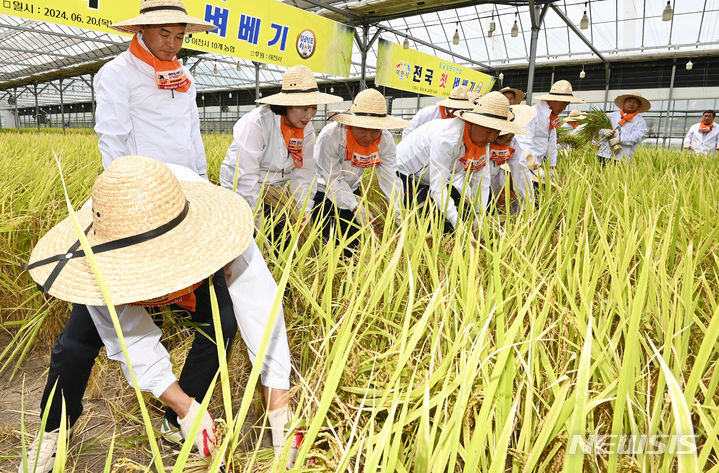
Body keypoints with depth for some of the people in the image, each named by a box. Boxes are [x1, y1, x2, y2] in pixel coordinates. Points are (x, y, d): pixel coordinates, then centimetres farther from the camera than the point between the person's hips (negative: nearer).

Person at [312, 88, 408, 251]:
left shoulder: (385, 140, -17)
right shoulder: (331, 135, -31)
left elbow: (390, 179, -16)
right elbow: (332, 178, -25)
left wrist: (400, 217, -24)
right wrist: (356, 207, -33)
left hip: (351, 190, 4)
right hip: (321, 190, -4)